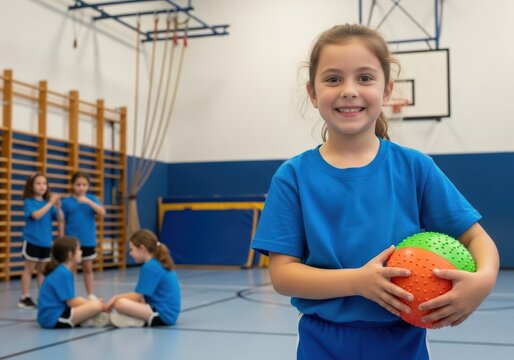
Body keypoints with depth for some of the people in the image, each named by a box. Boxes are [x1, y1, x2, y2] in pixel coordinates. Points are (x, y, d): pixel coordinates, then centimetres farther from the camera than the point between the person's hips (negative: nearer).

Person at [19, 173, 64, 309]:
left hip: (46, 242, 5)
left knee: (42, 270, 11)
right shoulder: (29, 202, -8)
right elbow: (36, 215, -25)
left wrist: (58, 206, -14)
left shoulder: (48, 202, 6)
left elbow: (60, 219, 3)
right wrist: (50, 203, -25)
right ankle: (25, 298, 6)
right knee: (29, 269, 1)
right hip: (32, 241, -5)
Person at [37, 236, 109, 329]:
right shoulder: (63, 273, -16)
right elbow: (72, 302, -15)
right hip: (54, 319, -10)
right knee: (97, 305, -23)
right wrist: (93, 303, -1)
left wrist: (90, 301, 10)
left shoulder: (61, 271, 12)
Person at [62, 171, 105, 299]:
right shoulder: (66, 201, -3)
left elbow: (102, 213, -13)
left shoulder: (92, 199, 1)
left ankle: (91, 295, 21)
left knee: (88, 269, 13)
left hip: (88, 241, 2)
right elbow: (62, 222, 0)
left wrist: (88, 201, -24)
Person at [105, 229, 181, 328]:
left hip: (163, 315, -10)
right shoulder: (159, 264, 14)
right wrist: (118, 297, 13)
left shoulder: (150, 267, -15)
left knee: (120, 303, -25)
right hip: (168, 312, 10)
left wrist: (116, 297, 0)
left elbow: (138, 296, -14)